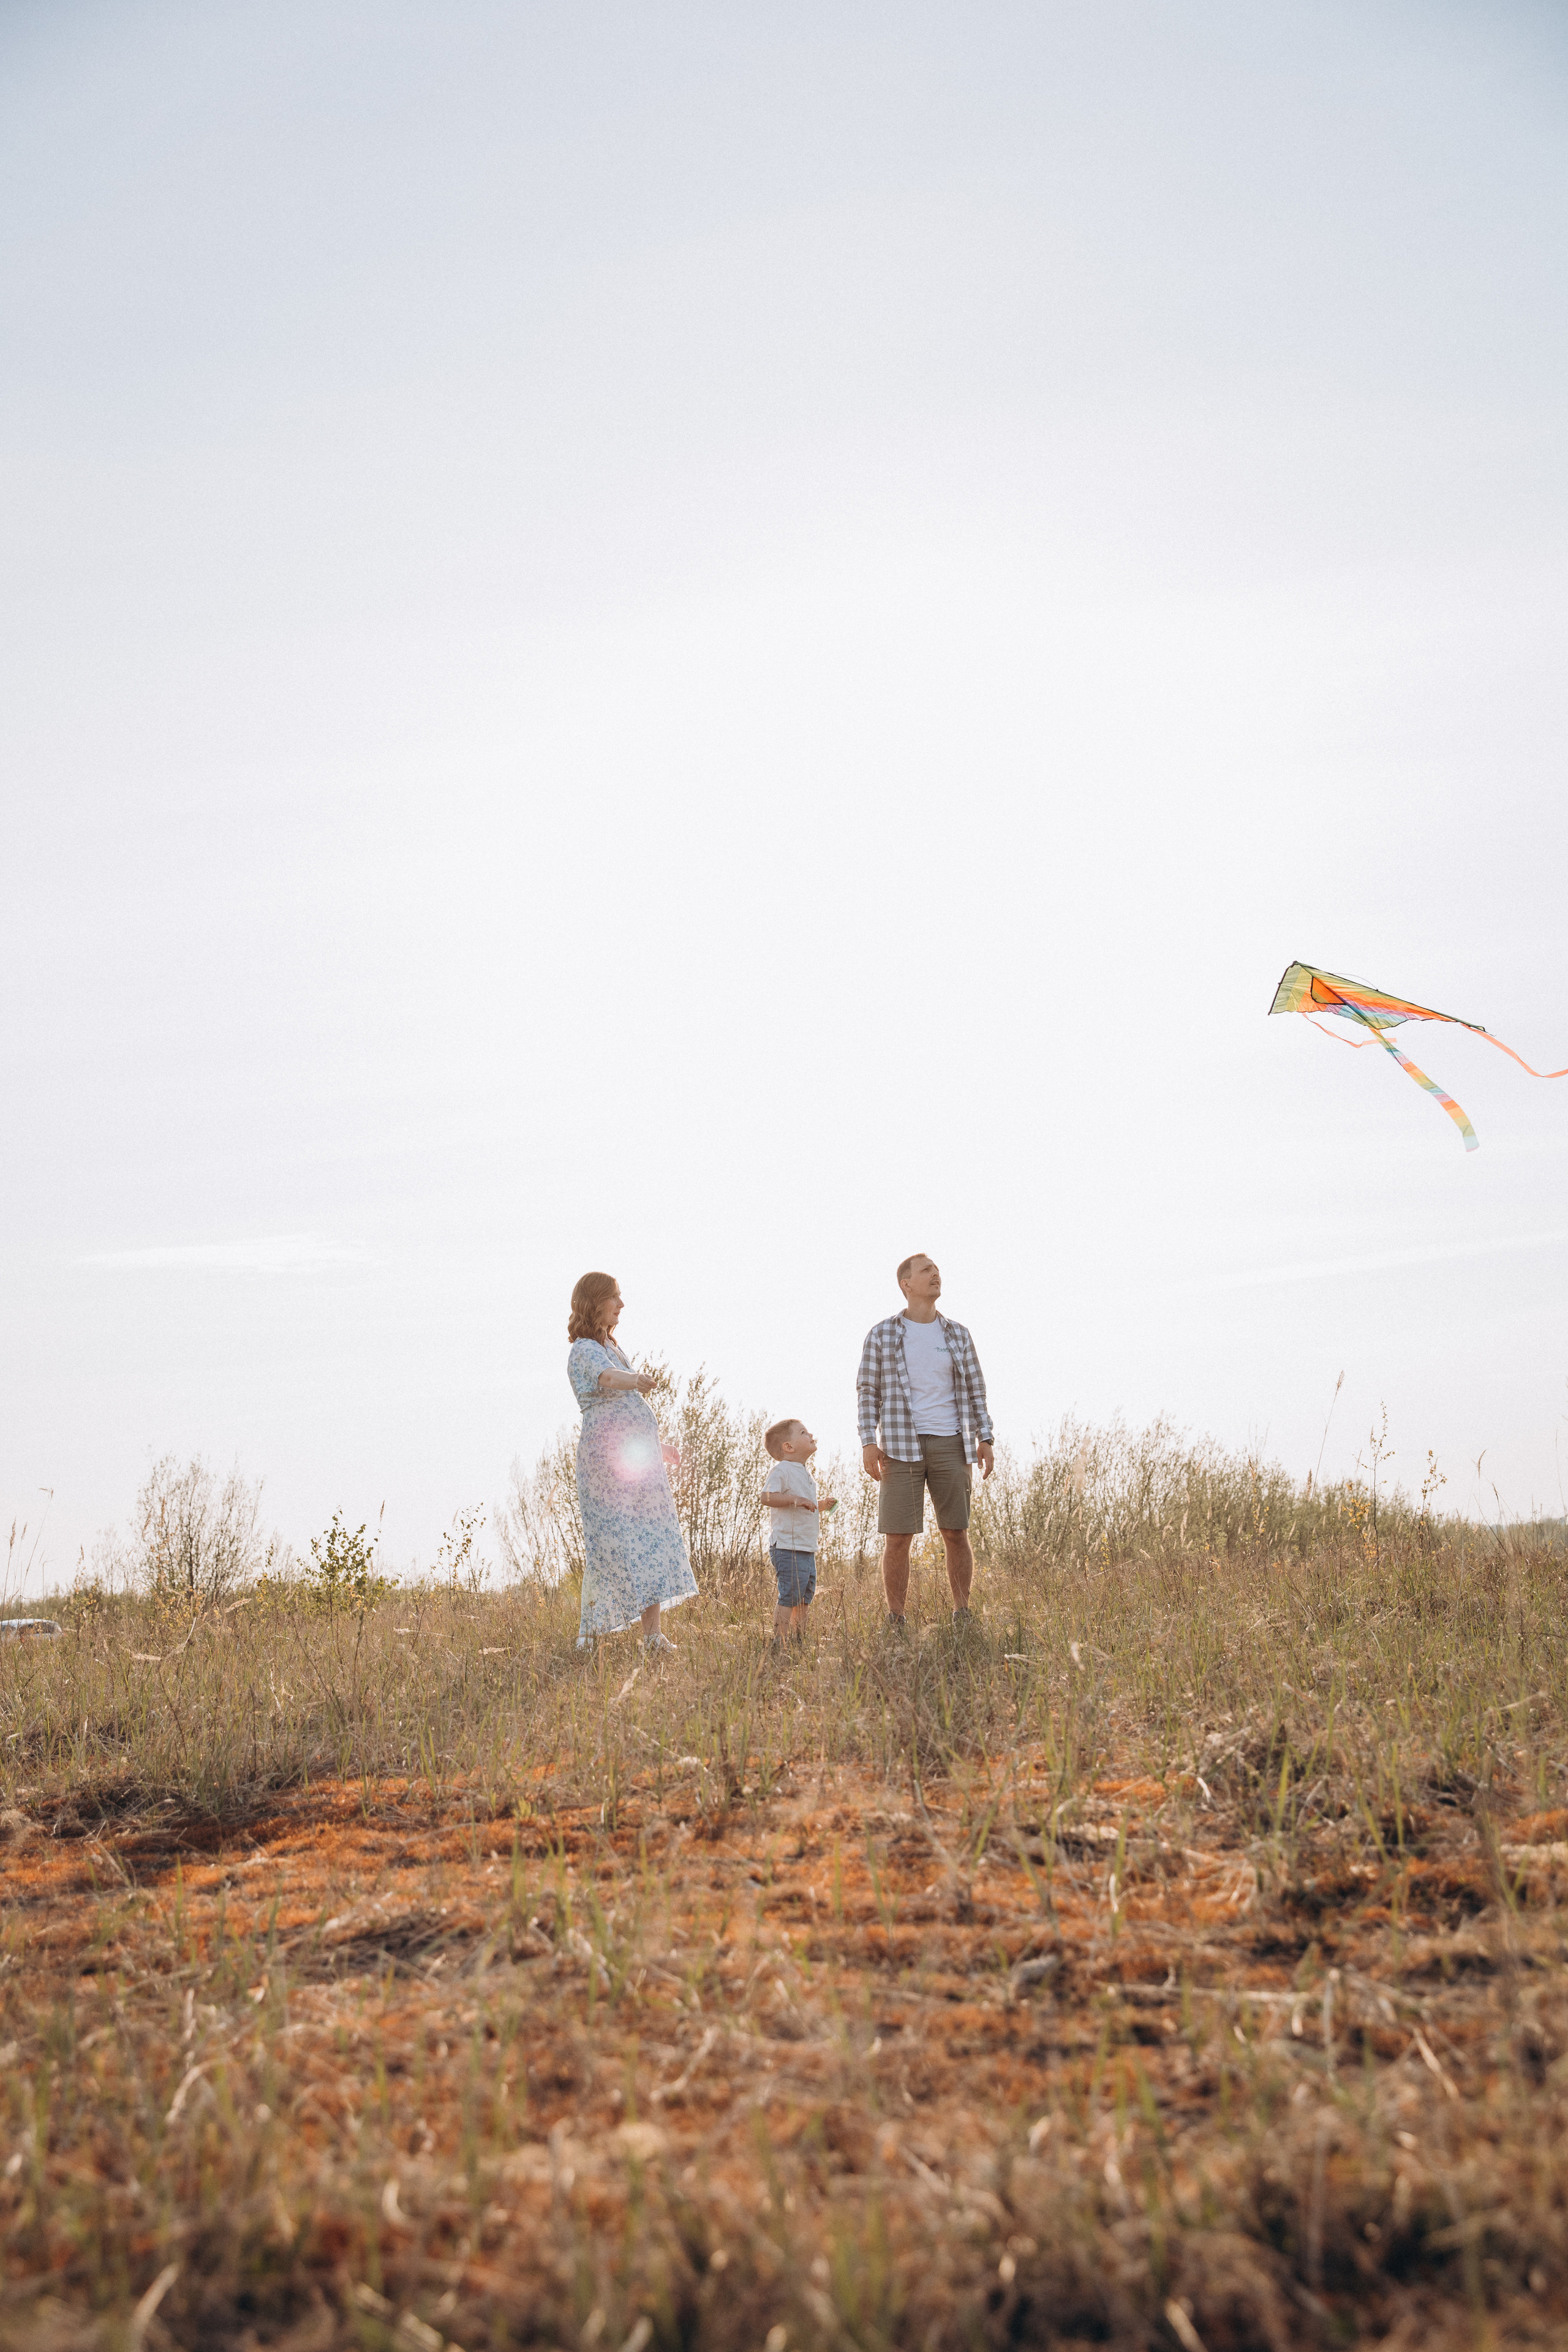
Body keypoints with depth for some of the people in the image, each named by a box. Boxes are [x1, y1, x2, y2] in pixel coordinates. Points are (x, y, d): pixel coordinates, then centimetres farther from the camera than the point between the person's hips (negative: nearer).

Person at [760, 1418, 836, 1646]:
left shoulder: (805, 1475, 20)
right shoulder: (781, 1470, -10)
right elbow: (767, 1496, -24)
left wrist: (823, 1504, 14)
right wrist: (795, 1499, -33)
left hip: (807, 1549, 10)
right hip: (787, 1548, -10)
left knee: (805, 1598, 12)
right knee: (789, 1597, -12)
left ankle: (799, 1640, 19)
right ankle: (779, 1642, -9)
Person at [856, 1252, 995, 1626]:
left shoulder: (957, 1335, 10)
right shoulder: (882, 1335, 3)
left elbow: (975, 1391, 12)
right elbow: (867, 1392, 3)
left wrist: (985, 1441, 1)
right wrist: (868, 1443, -9)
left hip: (949, 1445, 2)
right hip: (901, 1447, -2)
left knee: (956, 1535, 0)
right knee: (897, 1538, -5)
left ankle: (962, 1619, 8)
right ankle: (896, 1626, 3)